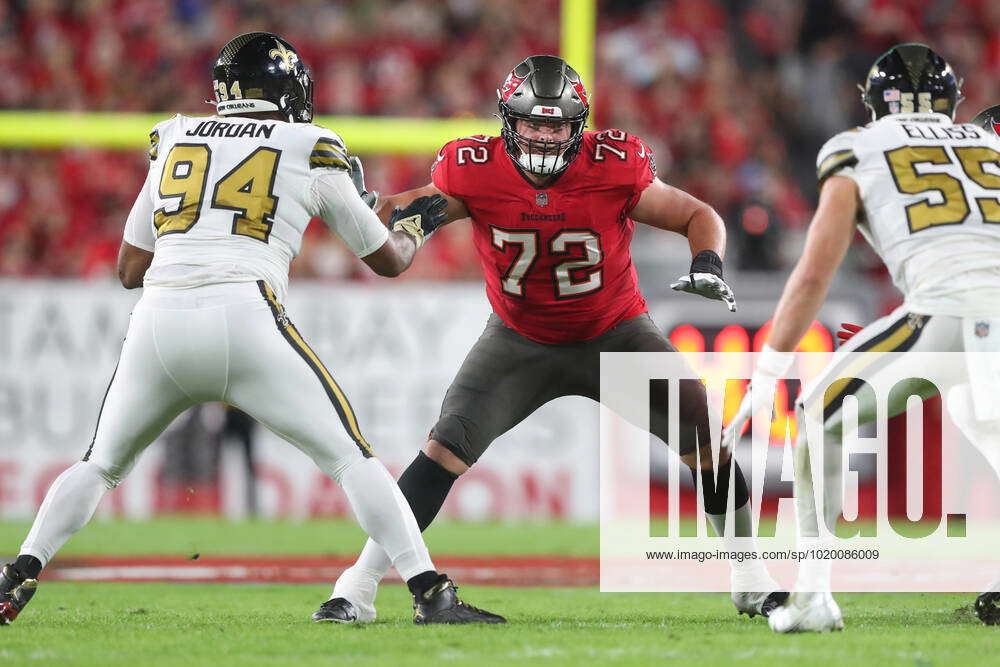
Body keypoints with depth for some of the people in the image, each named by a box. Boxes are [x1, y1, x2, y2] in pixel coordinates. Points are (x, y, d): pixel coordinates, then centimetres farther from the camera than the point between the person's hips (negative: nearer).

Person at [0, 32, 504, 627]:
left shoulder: (176, 141, 22)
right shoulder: (310, 152, 14)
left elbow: (131, 269, 27)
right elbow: (388, 260, 25)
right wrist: (414, 225, 46)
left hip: (159, 321, 3)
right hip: (245, 321, -3)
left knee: (102, 466, 23)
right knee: (351, 459, 5)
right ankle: (432, 594, -5)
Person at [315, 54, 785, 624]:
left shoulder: (615, 170, -24)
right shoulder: (475, 173, -22)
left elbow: (699, 217, -10)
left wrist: (708, 265, -30)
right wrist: (408, 213, -29)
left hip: (614, 335, 0)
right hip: (520, 340, 0)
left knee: (707, 439, -9)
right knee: (445, 450, -16)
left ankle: (751, 581, 12)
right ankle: (358, 587, -10)